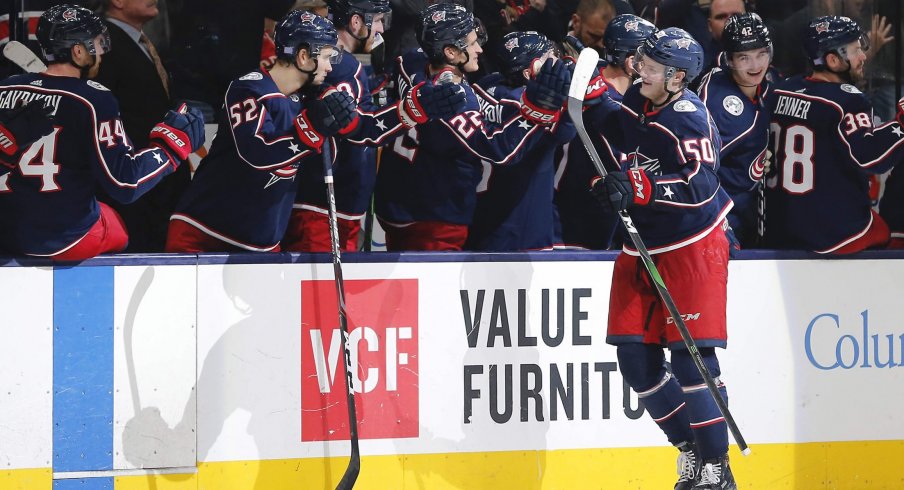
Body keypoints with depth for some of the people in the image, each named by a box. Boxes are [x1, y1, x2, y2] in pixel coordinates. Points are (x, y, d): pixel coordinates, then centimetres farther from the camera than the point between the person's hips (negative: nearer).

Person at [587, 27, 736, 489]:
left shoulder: (689, 118, -20)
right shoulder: (633, 102, 2)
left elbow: (699, 187, -29)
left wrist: (637, 189, -36)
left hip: (693, 247, -8)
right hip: (641, 247, 8)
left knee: (690, 355, -12)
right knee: (636, 357, 3)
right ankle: (690, 450, 19)